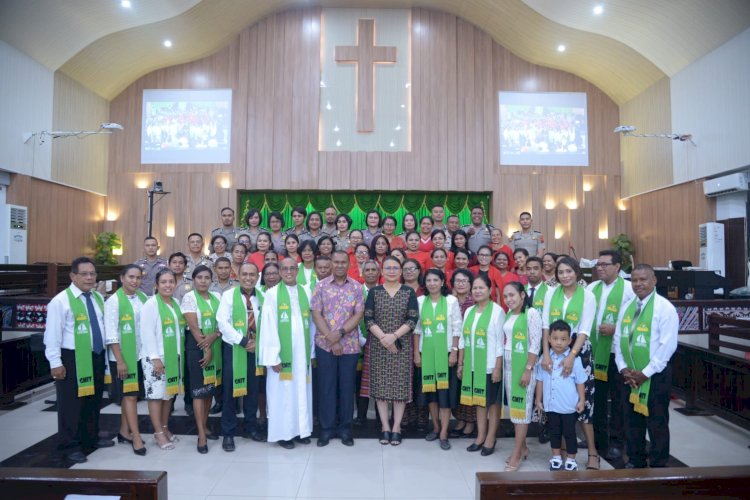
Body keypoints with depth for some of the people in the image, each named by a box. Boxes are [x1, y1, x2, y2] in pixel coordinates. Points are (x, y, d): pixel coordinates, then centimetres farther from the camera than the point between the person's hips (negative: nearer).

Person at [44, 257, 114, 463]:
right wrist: (56, 363, -15)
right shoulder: (61, 301, -12)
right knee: (72, 404, 3)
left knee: (94, 401, 18)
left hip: (96, 357, 7)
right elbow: (52, 335, -13)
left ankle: (91, 438, 35)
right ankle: (71, 446, 17)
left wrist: (105, 353, 12)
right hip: (72, 359, -7)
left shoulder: (98, 298, 8)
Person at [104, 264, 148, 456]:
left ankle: (124, 431, 28)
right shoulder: (114, 301, -10)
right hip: (122, 356, -5)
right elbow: (111, 334, -13)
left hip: (140, 354, 5)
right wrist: (120, 360, -15)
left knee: (130, 395, 14)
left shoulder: (143, 297, 4)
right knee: (130, 395, -1)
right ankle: (136, 437, 6)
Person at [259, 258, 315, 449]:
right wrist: (274, 356, -13)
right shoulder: (272, 294, -5)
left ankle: (301, 429, 22)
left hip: (302, 351, 4)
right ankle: (283, 433, 15)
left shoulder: (306, 292, 8)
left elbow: (311, 323, 9)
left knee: (302, 390, 10)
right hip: (282, 352, -4)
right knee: (283, 391, 3)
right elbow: (269, 327, -9)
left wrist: (312, 350, 5)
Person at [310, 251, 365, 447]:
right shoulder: (321, 286, 1)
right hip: (324, 344, 0)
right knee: (326, 386, 5)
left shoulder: (356, 287, 3)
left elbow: (358, 315, -3)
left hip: (350, 345, 1)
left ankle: (345, 428, 21)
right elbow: (316, 314, -4)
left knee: (347, 387, 7)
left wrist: (340, 333, -15)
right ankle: (326, 428, 18)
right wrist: (331, 339, -12)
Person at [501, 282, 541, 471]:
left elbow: (535, 345, -15)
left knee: (522, 407, -1)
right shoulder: (509, 314, 9)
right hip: (508, 366, 7)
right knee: (514, 407, 12)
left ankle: (517, 453, 6)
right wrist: (500, 366, 10)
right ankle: (522, 447, 25)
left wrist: (528, 370, -18)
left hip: (523, 366, -7)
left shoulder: (531, 313, -12)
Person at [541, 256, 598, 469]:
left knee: (583, 402, -1)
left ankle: (592, 453, 12)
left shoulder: (587, 296, -5)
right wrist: (546, 354, -12)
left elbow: (584, 331, -10)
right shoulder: (551, 294, 2)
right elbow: (545, 326, -1)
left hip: (579, 352, -2)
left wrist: (571, 356, -20)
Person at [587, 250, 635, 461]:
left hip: (616, 351, -5)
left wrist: (615, 328, -22)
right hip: (594, 350, 5)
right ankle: (598, 438, 31)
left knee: (618, 398, 7)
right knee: (596, 395, 15)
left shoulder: (628, 288, -9)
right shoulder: (591, 288, 8)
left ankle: (616, 442, 21)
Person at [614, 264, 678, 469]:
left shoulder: (665, 307, -12)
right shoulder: (627, 307, 6)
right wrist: (623, 368, -2)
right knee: (633, 419, 15)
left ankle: (658, 465, 22)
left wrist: (646, 372, -16)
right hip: (629, 375, 6)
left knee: (657, 422, 6)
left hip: (655, 374, -6)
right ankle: (635, 461, 31)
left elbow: (668, 345, -16)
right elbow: (618, 339, 8)